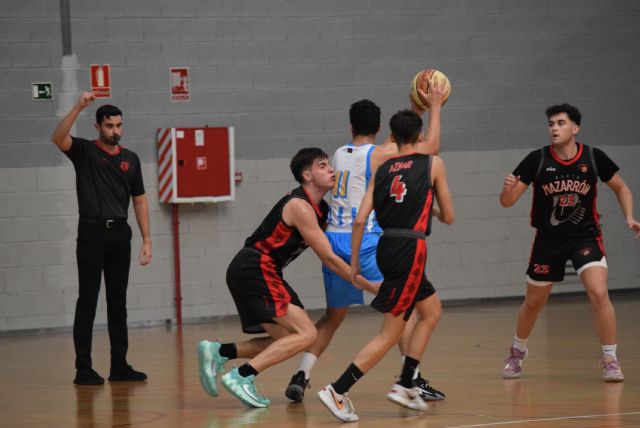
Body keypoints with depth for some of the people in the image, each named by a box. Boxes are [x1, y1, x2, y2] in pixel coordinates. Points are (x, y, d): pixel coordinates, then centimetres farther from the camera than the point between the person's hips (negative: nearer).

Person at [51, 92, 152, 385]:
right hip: (92, 232, -4)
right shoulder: (84, 152, 0)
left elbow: (139, 200, 14)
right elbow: (58, 139, -20)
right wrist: (78, 108, -29)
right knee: (87, 301, -4)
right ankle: (83, 369, -4)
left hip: (120, 234, 4)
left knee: (117, 302, 9)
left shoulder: (130, 159, 12)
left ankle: (119, 366, 14)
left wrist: (146, 239, 7)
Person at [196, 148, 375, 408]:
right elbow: (328, 258, -14)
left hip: (248, 272, 10)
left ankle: (217, 352, 11)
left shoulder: (321, 209, 16)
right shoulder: (300, 206, -14)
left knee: (285, 341, 14)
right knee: (306, 334, -14)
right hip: (254, 269, -10)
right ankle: (241, 376, -17)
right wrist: (368, 285, -11)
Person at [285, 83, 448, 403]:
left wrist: (415, 112, 32)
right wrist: (434, 107, 12)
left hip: (334, 241, 6)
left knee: (333, 316, 19)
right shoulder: (379, 154, -3)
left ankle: (301, 376, 8)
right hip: (364, 241, -6)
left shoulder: (340, 154, 16)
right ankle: (413, 379, -7)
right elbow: (430, 148, 2)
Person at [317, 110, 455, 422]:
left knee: (431, 310, 24)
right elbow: (448, 217, 8)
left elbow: (359, 220, 5)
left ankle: (405, 386, 20)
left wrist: (354, 262, 13)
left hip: (387, 246, 6)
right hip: (410, 248, -6)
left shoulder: (382, 170, 13)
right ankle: (337, 391, -11)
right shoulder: (432, 164, 3)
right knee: (391, 332, -3)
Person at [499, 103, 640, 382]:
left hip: (586, 236, -1)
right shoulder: (537, 160, -13)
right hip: (548, 239, 1)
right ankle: (517, 351, 40)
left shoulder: (594, 158, -11)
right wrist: (508, 189, -34)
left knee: (598, 293, -21)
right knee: (534, 302, 13)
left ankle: (610, 359, -9)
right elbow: (507, 202, -11)